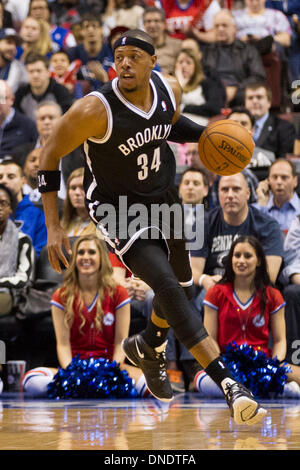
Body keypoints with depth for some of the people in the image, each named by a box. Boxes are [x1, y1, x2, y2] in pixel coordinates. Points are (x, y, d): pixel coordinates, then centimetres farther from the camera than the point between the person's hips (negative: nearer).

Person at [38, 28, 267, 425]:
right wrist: (53, 226, -20)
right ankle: (229, 386, -26)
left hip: (163, 195, 7)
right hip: (116, 207, -7)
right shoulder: (95, 110, -28)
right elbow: (50, 155, -17)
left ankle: (148, 348, 50)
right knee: (167, 287, -21)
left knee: (182, 285, 17)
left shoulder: (170, 89, -11)